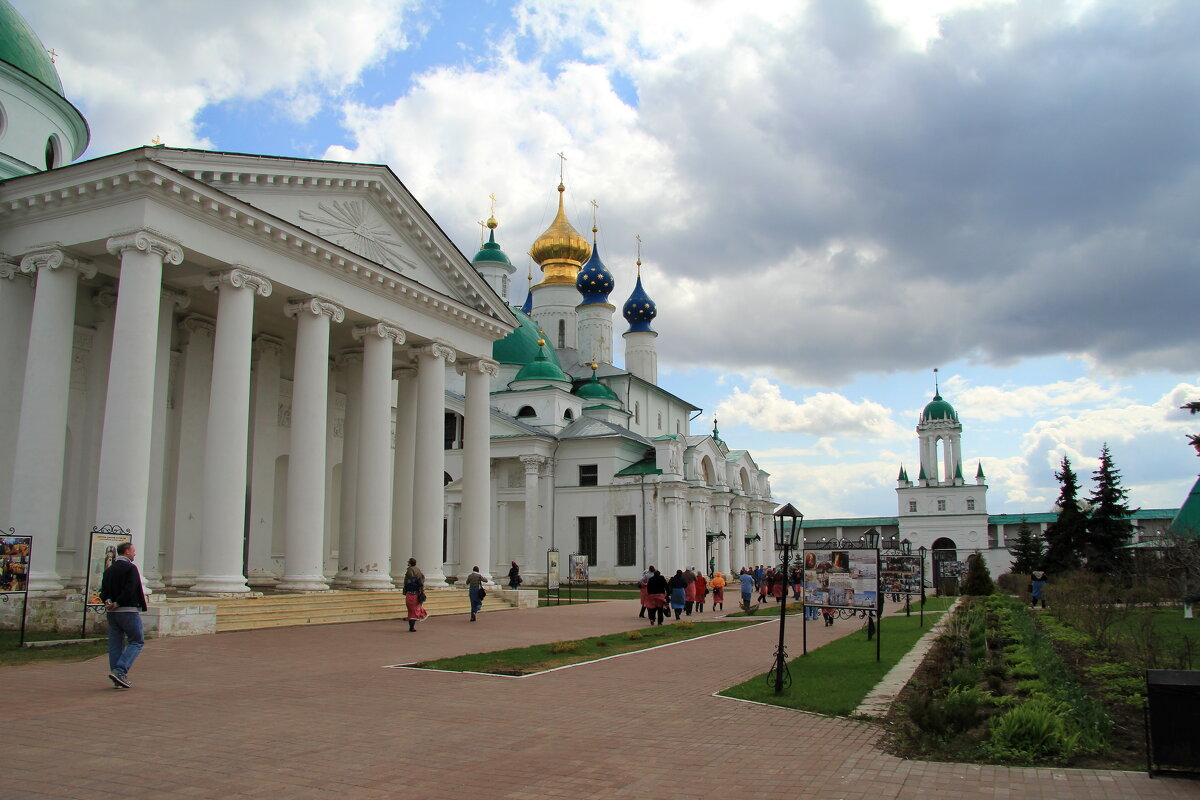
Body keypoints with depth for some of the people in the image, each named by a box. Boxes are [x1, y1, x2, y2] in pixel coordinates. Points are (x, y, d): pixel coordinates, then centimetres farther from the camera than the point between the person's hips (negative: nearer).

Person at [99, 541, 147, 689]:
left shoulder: (109, 570, 15)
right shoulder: (130, 568, -10)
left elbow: (103, 591, 9)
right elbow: (129, 591, -20)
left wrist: (108, 602, -6)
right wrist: (117, 604, -10)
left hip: (112, 612, 8)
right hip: (128, 611, -8)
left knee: (115, 644, 9)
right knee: (137, 641, 1)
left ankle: (118, 680, 11)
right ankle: (120, 671, -12)